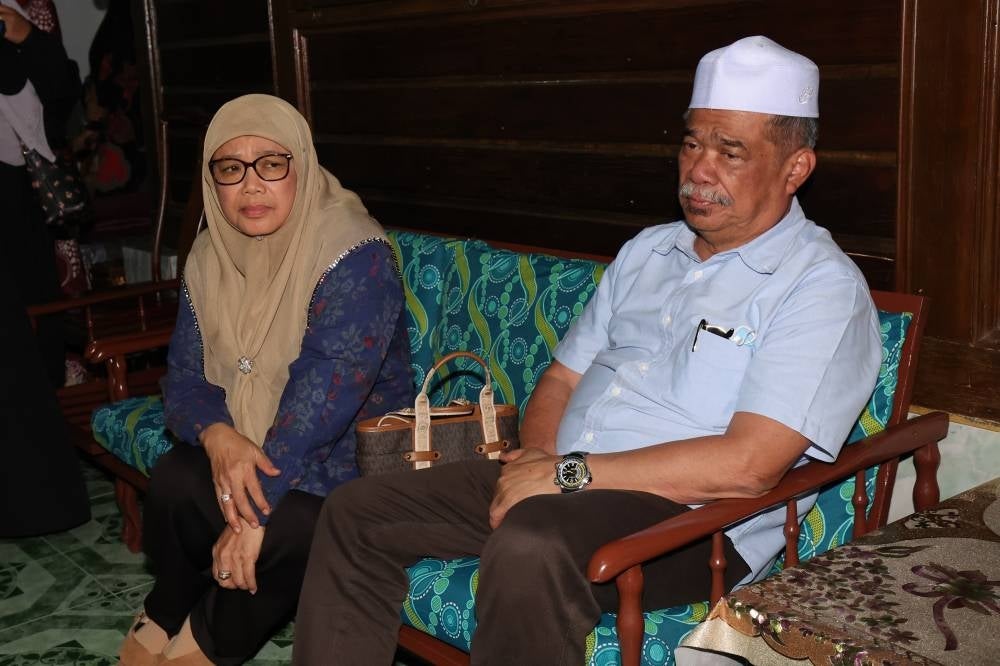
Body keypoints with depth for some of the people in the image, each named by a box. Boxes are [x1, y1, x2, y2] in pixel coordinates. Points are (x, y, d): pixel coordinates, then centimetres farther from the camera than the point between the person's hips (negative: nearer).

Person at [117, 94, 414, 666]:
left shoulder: (353, 252, -20)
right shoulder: (212, 256, 2)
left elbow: (327, 388, -27)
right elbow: (185, 376, 1)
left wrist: (259, 508, -30)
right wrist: (218, 435, -23)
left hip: (349, 453, -4)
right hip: (245, 445, 5)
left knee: (292, 528, -32)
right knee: (173, 480, -24)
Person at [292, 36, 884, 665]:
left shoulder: (823, 285, -8)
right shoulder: (648, 251, 17)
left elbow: (749, 463, -20)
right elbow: (561, 380, 19)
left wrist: (570, 472, -17)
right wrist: (538, 460, -4)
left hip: (690, 519, -7)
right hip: (559, 478, 8)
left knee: (530, 548, -38)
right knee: (355, 513, -2)